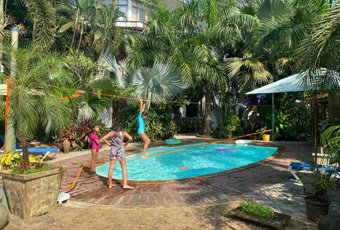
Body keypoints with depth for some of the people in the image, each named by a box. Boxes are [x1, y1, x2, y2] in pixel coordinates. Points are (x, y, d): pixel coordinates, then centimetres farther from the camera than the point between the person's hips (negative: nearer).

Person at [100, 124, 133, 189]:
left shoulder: (111, 133, 7)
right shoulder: (123, 132, 2)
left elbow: (103, 138, -2)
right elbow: (130, 138, -13)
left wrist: (108, 144, 7)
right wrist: (126, 143, 2)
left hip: (113, 149, 3)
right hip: (120, 150, -3)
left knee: (111, 168, 10)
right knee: (124, 168, 4)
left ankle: (110, 184, 18)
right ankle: (125, 184, -1)